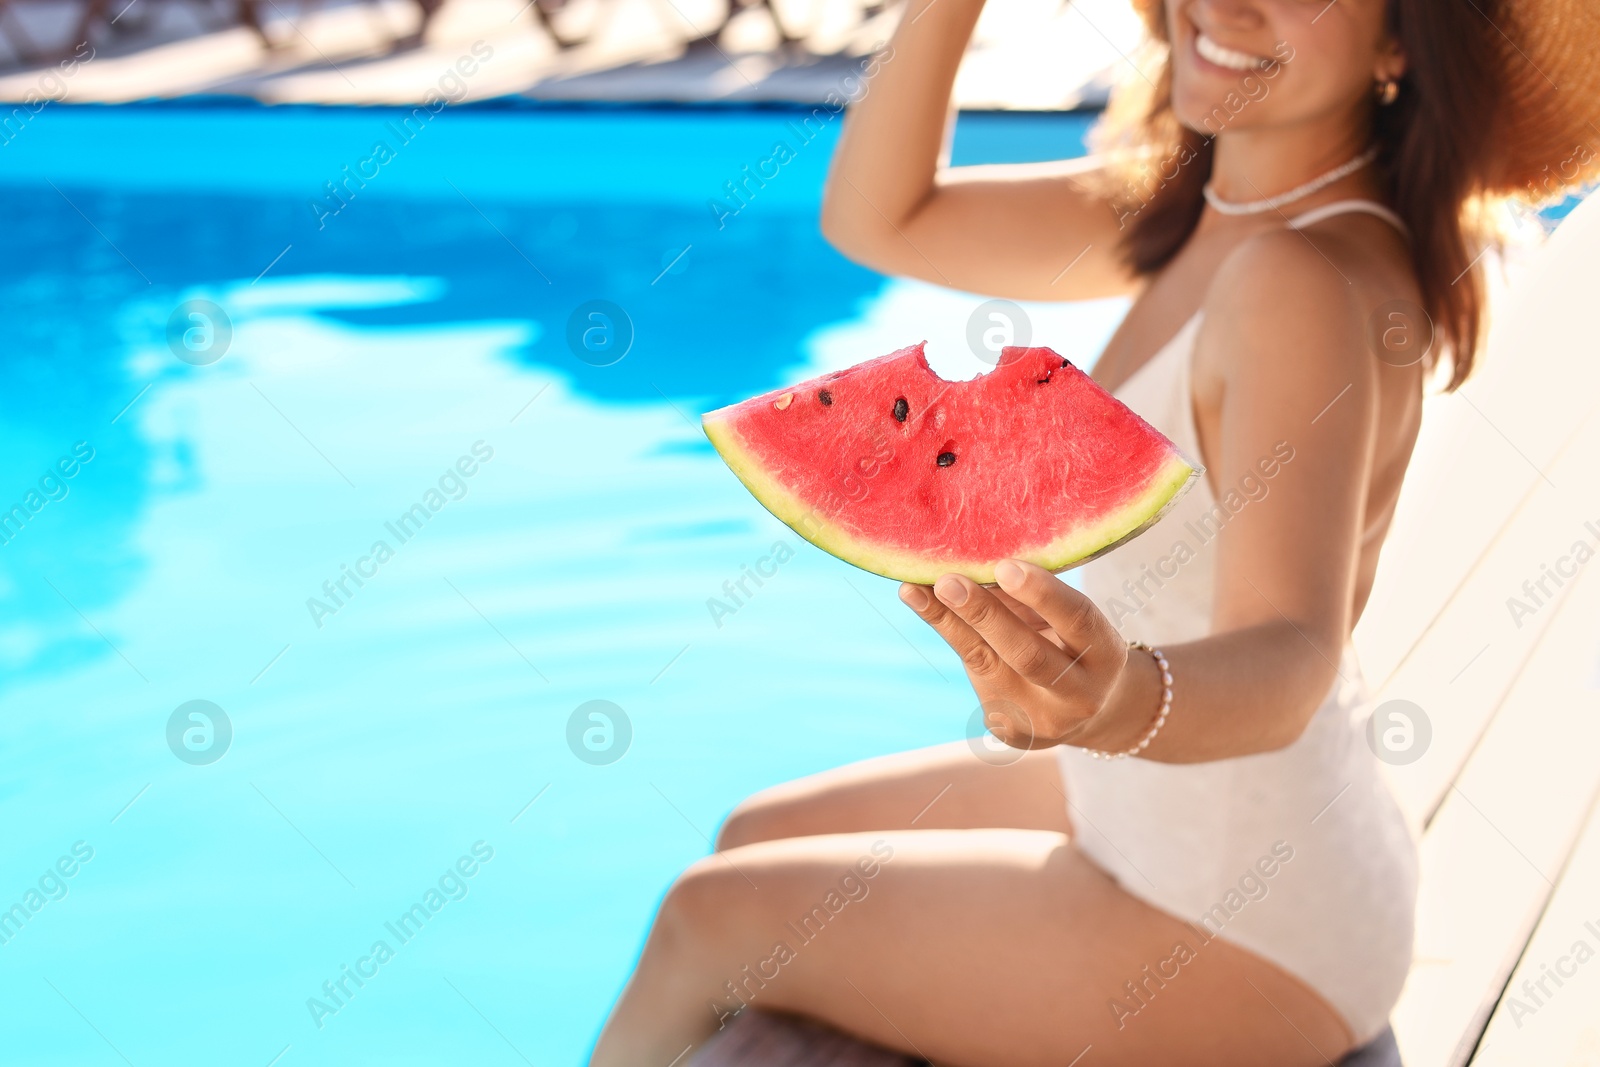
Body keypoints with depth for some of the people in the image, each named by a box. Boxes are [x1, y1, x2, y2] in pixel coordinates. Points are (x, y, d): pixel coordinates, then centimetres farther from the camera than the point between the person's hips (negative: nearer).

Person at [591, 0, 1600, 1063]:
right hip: (1161, 813, 8)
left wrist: (1123, 701, -59)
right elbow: (875, 218, 2)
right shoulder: (1192, 209, -1)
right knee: (759, 840, 16)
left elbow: (1288, 665, -38)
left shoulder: (1310, 279, -28)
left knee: (714, 918, 1)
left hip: (1248, 933, -8)